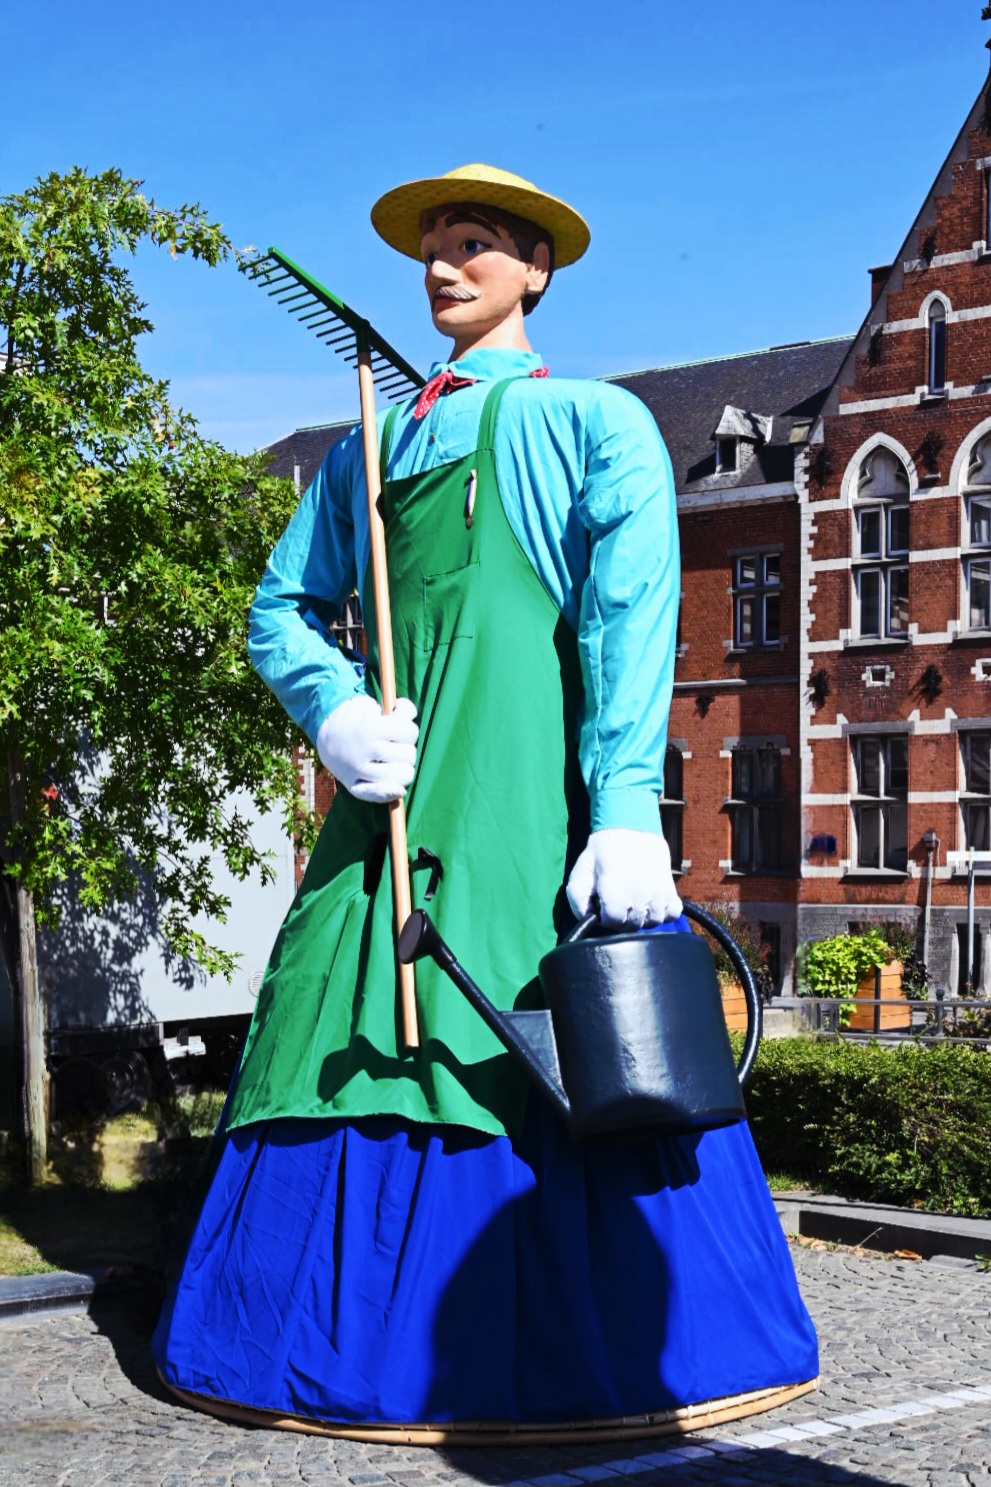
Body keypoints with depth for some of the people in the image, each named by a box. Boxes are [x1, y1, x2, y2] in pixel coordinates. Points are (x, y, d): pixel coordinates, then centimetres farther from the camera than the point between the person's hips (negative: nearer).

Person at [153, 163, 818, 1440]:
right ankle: (360, 1339, 10)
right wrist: (335, 714, -1)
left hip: (537, 785, -5)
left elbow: (633, 619, -5)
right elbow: (284, 607, 23)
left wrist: (628, 814, -18)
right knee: (355, 1032, 1)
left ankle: (592, 1349, 2)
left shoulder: (598, 423, 8)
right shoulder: (372, 446, 24)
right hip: (396, 778, 5)